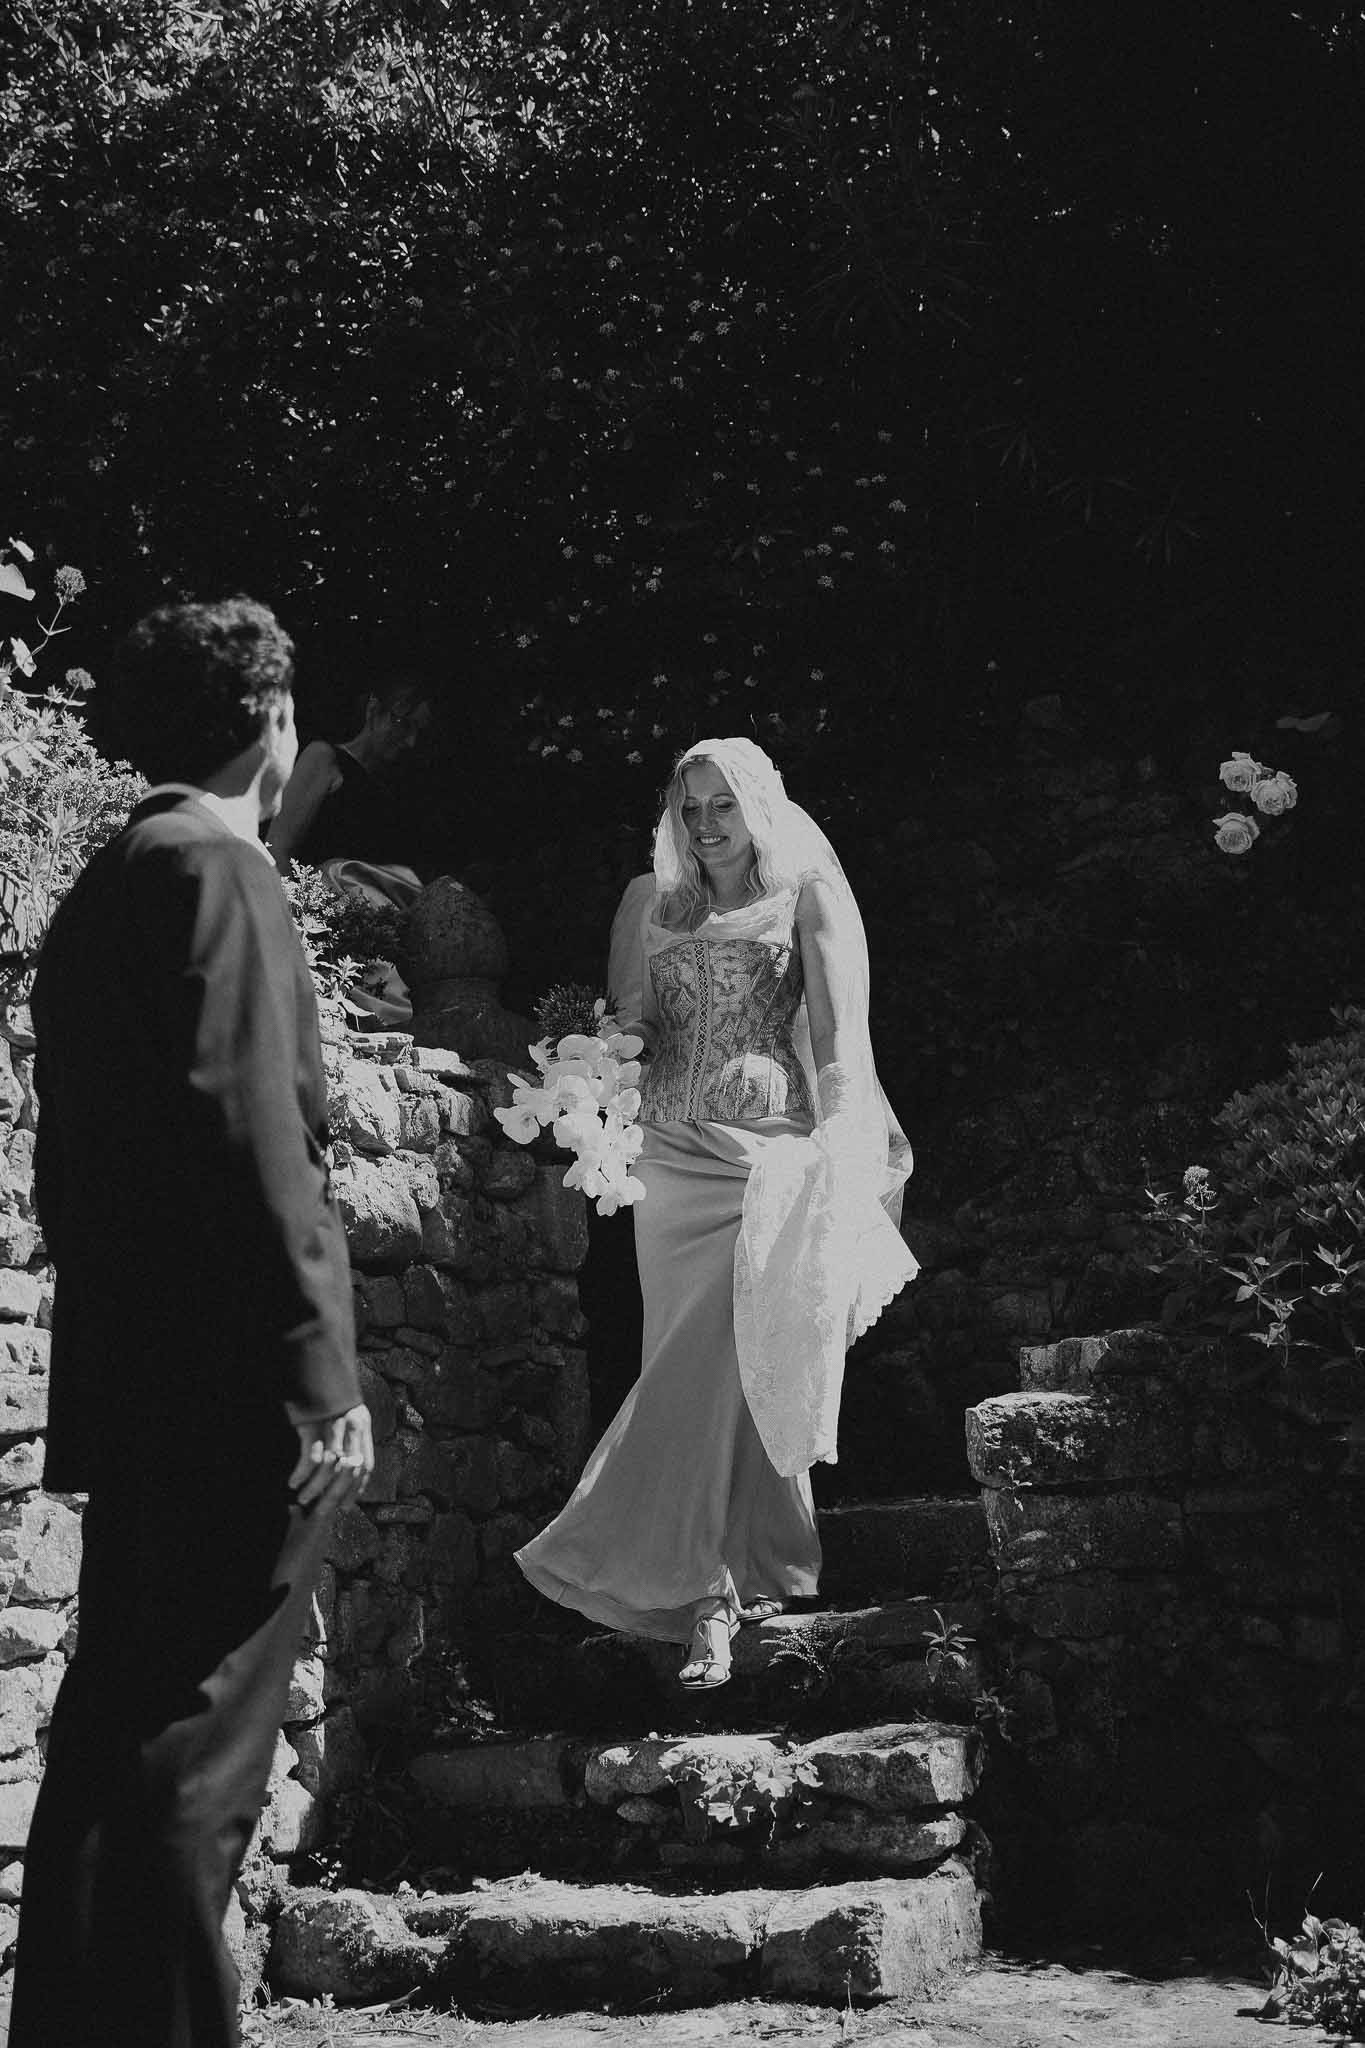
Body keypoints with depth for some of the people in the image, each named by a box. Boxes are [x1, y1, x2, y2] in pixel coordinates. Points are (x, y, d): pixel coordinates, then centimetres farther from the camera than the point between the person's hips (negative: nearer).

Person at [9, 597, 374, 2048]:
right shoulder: (217, 870, -10)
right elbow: (257, 1136, -19)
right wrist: (322, 1371, -18)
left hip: (132, 1387, 9)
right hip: (231, 1392, -9)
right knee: (193, 1760, -6)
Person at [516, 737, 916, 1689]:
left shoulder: (809, 897, 6)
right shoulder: (656, 904, 18)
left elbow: (842, 1030, -5)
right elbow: (623, 1029, 17)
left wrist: (839, 1145, -15)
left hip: (776, 1159, -3)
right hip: (674, 1162, 3)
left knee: (736, 1362, -13)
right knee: (694, 1373, -1)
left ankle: (715, 1582, -6)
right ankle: (712, 1599, 3)